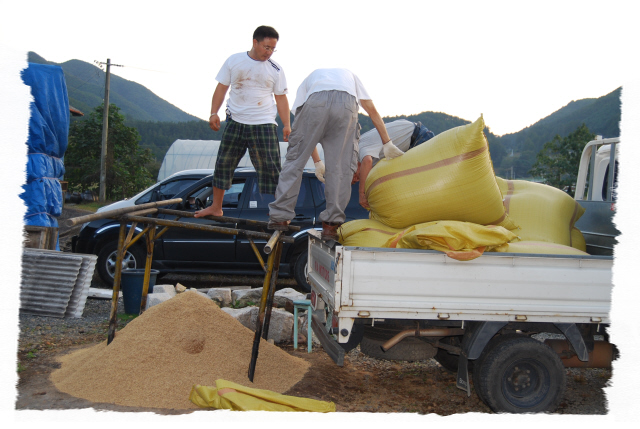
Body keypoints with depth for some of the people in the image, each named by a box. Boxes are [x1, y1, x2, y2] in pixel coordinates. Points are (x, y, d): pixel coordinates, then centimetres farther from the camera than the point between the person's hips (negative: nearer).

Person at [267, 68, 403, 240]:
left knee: (295, 159, 8)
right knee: (341, 167, 4)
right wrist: (388, 144, 36)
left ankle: (280, 217, 7)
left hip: (315, 102, 0)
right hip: (347, 103, 1)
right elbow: (372, 111, 34)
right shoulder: (350, 75, 44)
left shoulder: (309, 79, 40)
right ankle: (331, 224, 0)